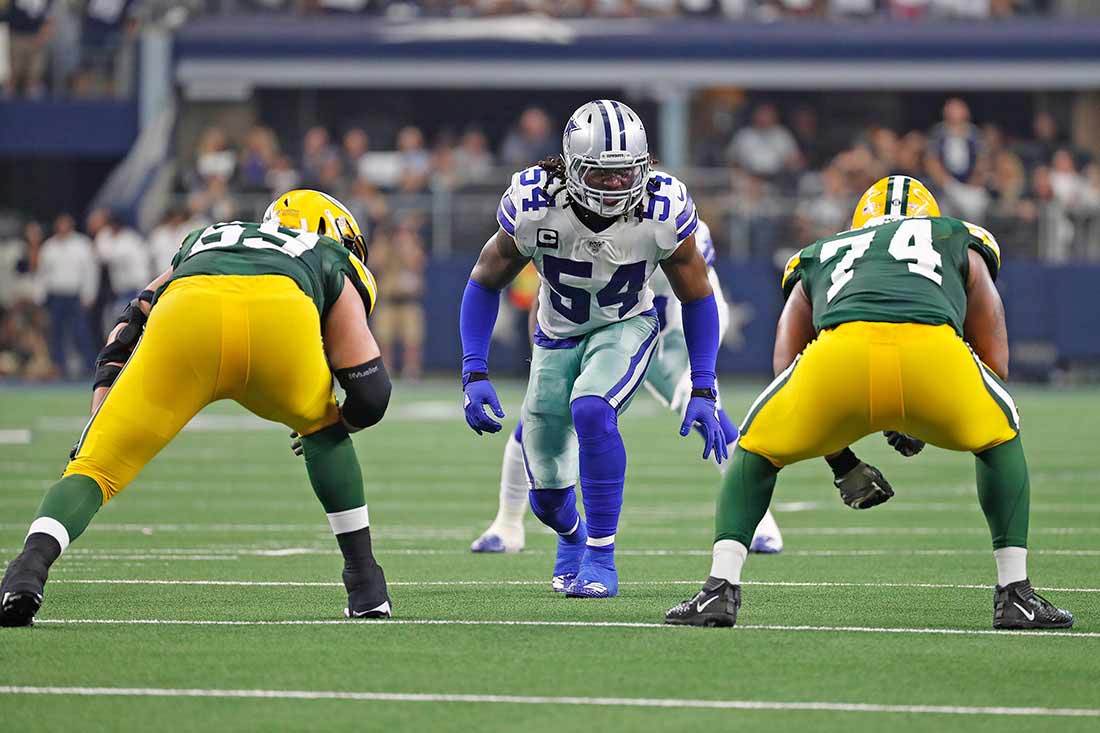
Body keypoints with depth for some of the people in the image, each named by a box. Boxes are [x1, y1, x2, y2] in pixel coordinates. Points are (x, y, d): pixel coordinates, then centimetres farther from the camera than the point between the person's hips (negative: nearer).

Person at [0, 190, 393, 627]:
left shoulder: (201, 243, 47)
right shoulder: (334, 270, 40)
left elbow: (121, 346, 34)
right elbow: (370, 397, 29)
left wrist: (95, 435, 28)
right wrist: (332, 428, 50)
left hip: (185, 317, 1)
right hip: (280, 316, -1)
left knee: (95, 470, 4)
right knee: (324, 429, 31)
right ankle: (366, 585, 28)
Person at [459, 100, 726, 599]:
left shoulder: (663, 211, -28)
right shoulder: (533, 206, -28)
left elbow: (697, 297, -11)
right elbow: (485, 282, -11)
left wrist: (703, 392, -17)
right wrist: (475, 374, -19)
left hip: (625, 328, -2)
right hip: (558, 334, 2)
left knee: (590, 410, -35)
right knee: (547, 497, 7)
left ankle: (601, 556, -21)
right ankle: (572, 535, 47)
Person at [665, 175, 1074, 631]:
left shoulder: (819, 258, 41)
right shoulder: (960, 246, 40)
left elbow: (786, 373, 32)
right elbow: (995, 365, 35)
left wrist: (843, 465, 36)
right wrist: (922, 427, 43)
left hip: (841, 350, 0)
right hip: (935, 350, 0)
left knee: (756, 451, 29)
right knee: (999, 441, 33)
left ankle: (720, 589, 12)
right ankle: (1015, 595, 24)